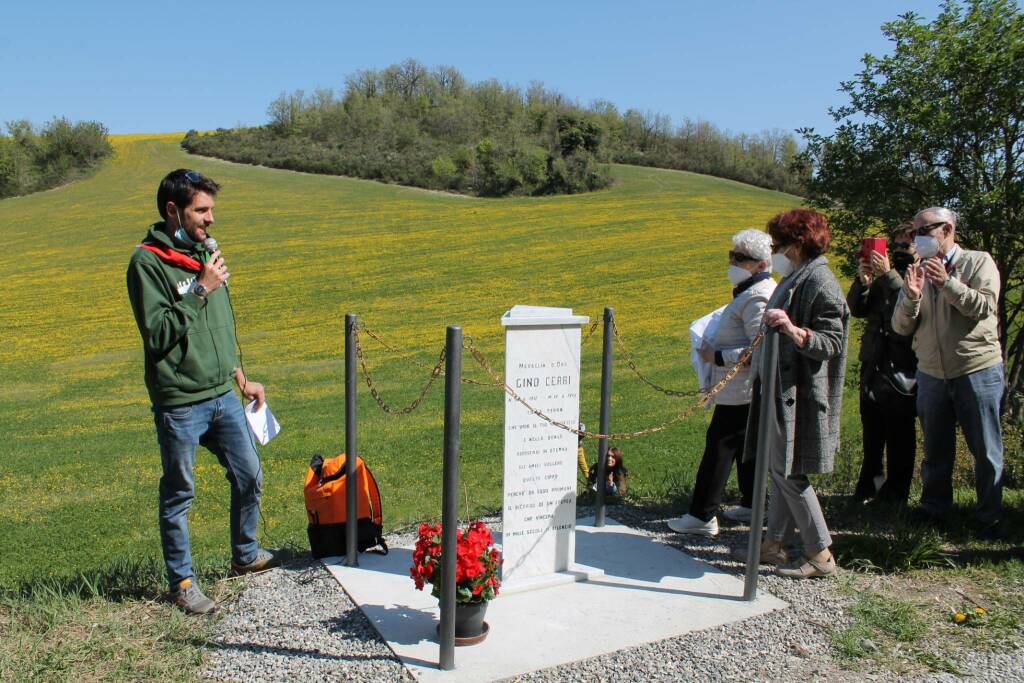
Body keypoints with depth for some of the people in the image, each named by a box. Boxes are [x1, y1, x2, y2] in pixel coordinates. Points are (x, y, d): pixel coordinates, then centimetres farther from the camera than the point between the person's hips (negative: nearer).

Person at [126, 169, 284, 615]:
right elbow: (157, 333, -20)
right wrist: (200, 290, -20)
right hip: (179, 404, -7)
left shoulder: (204, 253, 10)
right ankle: (182, 581, 24)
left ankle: (245, 555, 36)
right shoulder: (148, 262, -12)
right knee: (178, 494, 8)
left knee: (249, 476, 14)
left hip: (222, 396, 7)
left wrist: (242, 379, 20)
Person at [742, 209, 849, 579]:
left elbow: (831, 343, -20)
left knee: (786, 470, -5)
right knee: (779, 467, 13)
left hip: (800, 393, -10)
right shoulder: (794, 278, 15)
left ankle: (820, 554, 6)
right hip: (782, 388, 10)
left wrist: (793, 330, -35)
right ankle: (775, 542, 23)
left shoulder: (819, 281, -14)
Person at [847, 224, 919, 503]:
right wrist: (862, 281, -10)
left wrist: (888, 275, -27)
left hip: (902, 371, -6)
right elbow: (857, 309, 8)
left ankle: (895, 491, 13)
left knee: (900, 436, 3)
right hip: (873, 365, 6)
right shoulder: (882, 276, 15)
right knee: (871, 432, 13)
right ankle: (868, 485, 24)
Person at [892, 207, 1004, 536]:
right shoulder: (918, 273, 9)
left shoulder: (979, 262, -2)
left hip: (977, 370, -4)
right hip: (931, 374, 4)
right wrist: (912, 297, -16)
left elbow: (985, 306, -17)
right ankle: (933, 508, 26)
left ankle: (990, 518, 16)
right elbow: (901, 326, 1)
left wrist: (947, 282, -24)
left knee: (986, 450, 4)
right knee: (935, 450, 13)